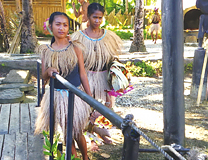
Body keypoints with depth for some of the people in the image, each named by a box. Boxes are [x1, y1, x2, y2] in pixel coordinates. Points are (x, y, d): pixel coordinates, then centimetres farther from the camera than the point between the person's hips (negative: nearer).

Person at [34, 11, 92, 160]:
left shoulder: (75, 47, -5)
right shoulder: (46, 50, 1)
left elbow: (82, 74, -3)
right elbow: (44, 77, 5)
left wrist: (90, 97, -3)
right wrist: (48, 72, -19)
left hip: (75, 94, -2)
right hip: (57, 95, 2)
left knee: (77, 133, 8)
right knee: (66, 133, 11)